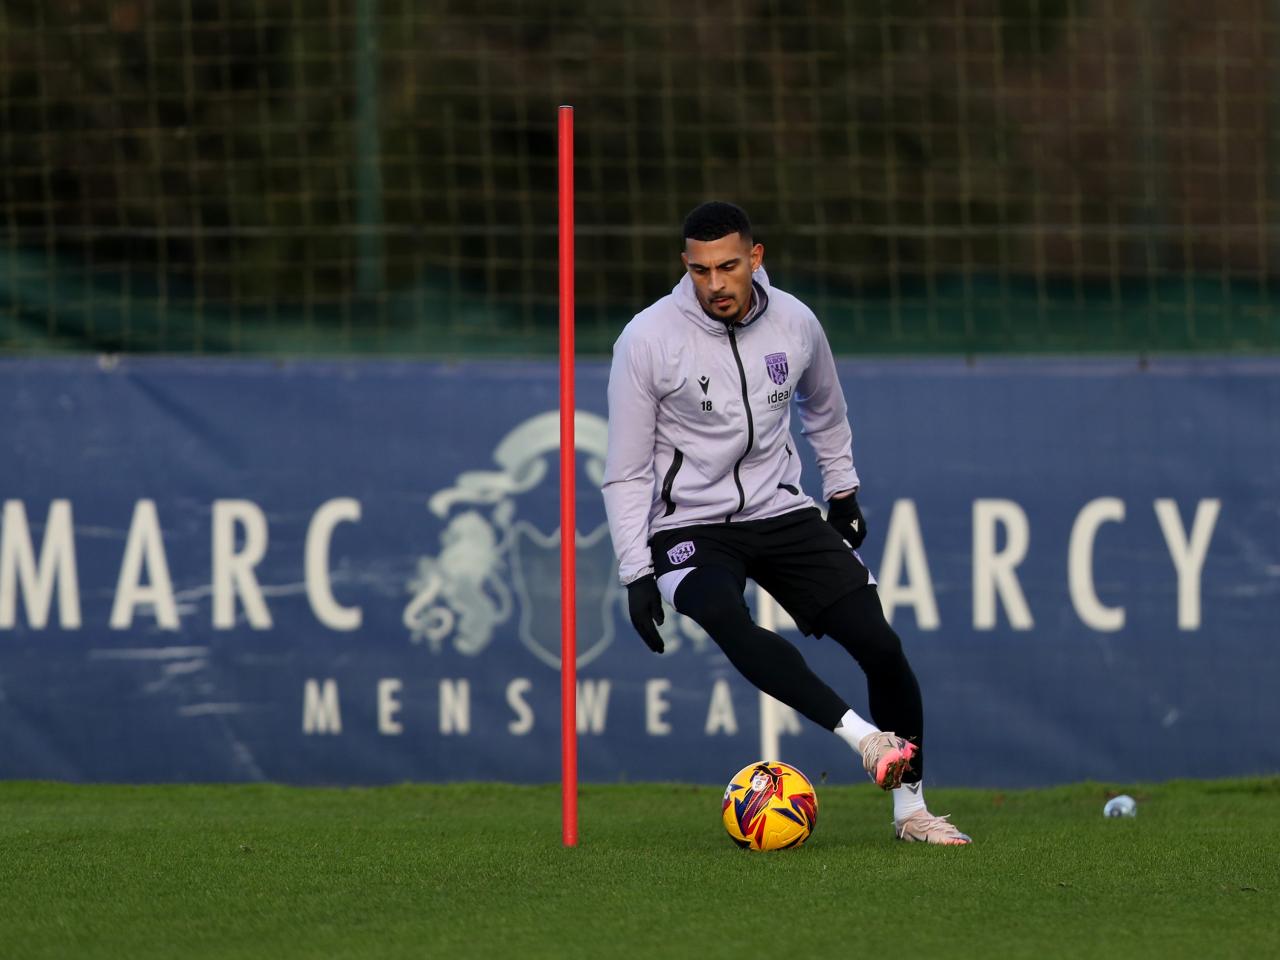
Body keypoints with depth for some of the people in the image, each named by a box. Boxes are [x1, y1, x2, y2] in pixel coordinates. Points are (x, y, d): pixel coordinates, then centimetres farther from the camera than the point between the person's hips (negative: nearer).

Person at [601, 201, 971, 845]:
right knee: (729, 623, -37)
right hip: (690, 526, -4)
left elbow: (824, 412, 22)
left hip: (783, 513, 4)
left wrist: (843, 493, 26)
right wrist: (637, 574, -13)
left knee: (880, 643, -10)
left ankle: (910, 809, 4)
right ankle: (863, 736, -41)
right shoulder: (648, 340, -13)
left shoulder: (794, 323, -2)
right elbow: (626, 473, -7)